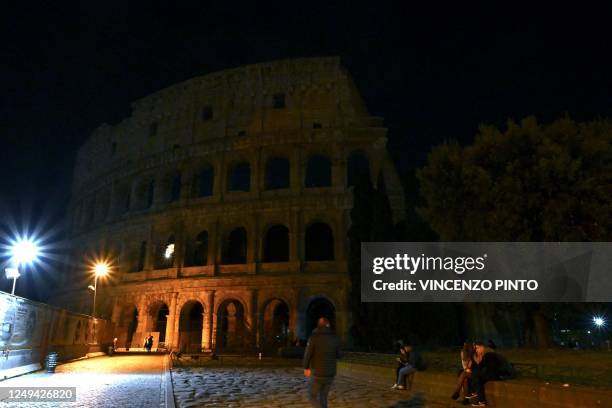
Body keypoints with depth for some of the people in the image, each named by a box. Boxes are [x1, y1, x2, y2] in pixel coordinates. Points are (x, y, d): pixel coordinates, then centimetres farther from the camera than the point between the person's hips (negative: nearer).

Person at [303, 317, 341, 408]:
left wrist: (306, 368, 8)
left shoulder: (314, 337, -13)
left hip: (318, 374, -4)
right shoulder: (335, 338, -1)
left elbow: (307, 354, -9)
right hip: (330, 374, 4)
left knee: (312, 397, 11)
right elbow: (338, 355, 10)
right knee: (323, 397, 20)